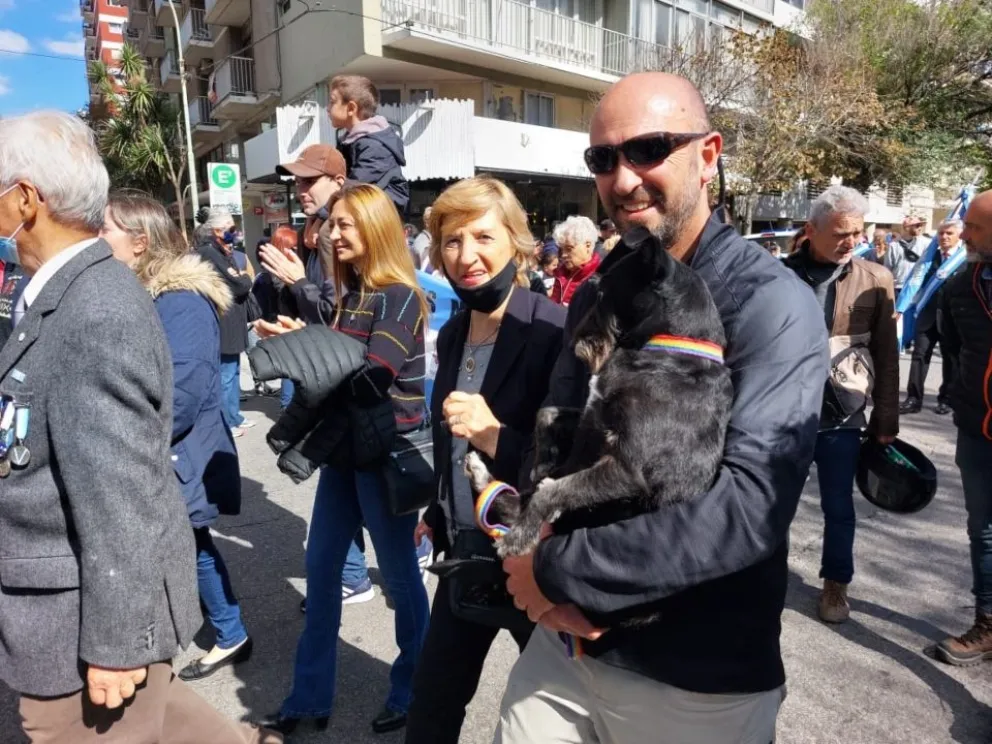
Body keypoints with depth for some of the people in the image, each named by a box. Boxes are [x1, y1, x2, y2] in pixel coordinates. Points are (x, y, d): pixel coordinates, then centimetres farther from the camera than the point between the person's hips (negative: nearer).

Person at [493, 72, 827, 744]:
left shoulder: (773, 305, -16)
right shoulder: (594, 296, 4)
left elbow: (750, 503, -27)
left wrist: (560, 570, -21)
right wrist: (540, 568, -13)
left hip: (701, 682, -4)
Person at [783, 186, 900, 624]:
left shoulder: (875, 281, 0)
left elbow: (886, 358, 3)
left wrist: (885, 421, 3)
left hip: (841, 413, 1)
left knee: (838, 507, 13)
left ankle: (836, 583, 34)